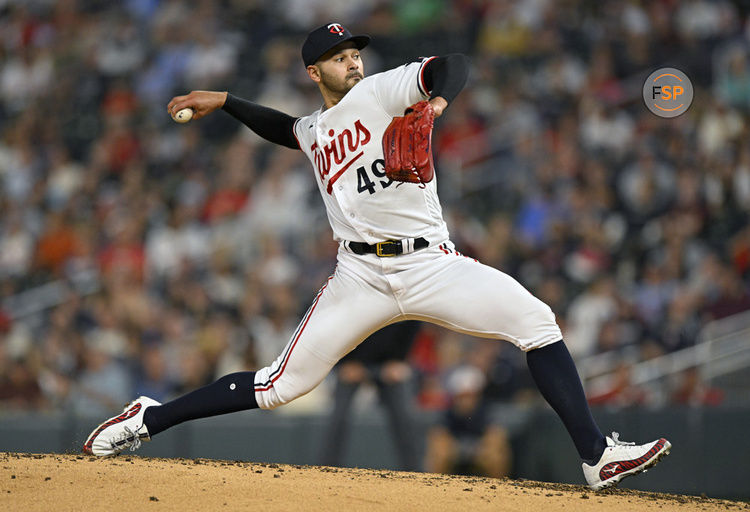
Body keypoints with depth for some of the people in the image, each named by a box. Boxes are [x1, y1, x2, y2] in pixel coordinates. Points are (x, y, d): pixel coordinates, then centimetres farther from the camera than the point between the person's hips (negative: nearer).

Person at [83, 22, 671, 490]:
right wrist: (224, 101, 35)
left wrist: (436, 103, -33)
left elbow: (454, 64, -13)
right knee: (281, 385, -2)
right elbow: (285, 129, 44)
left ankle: (597, 455, -22)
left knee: (536, 320, -22)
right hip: (361, 275, 2)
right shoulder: (314, 131, 18)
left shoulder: (382, 90, 5)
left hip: (431, 263, -2)